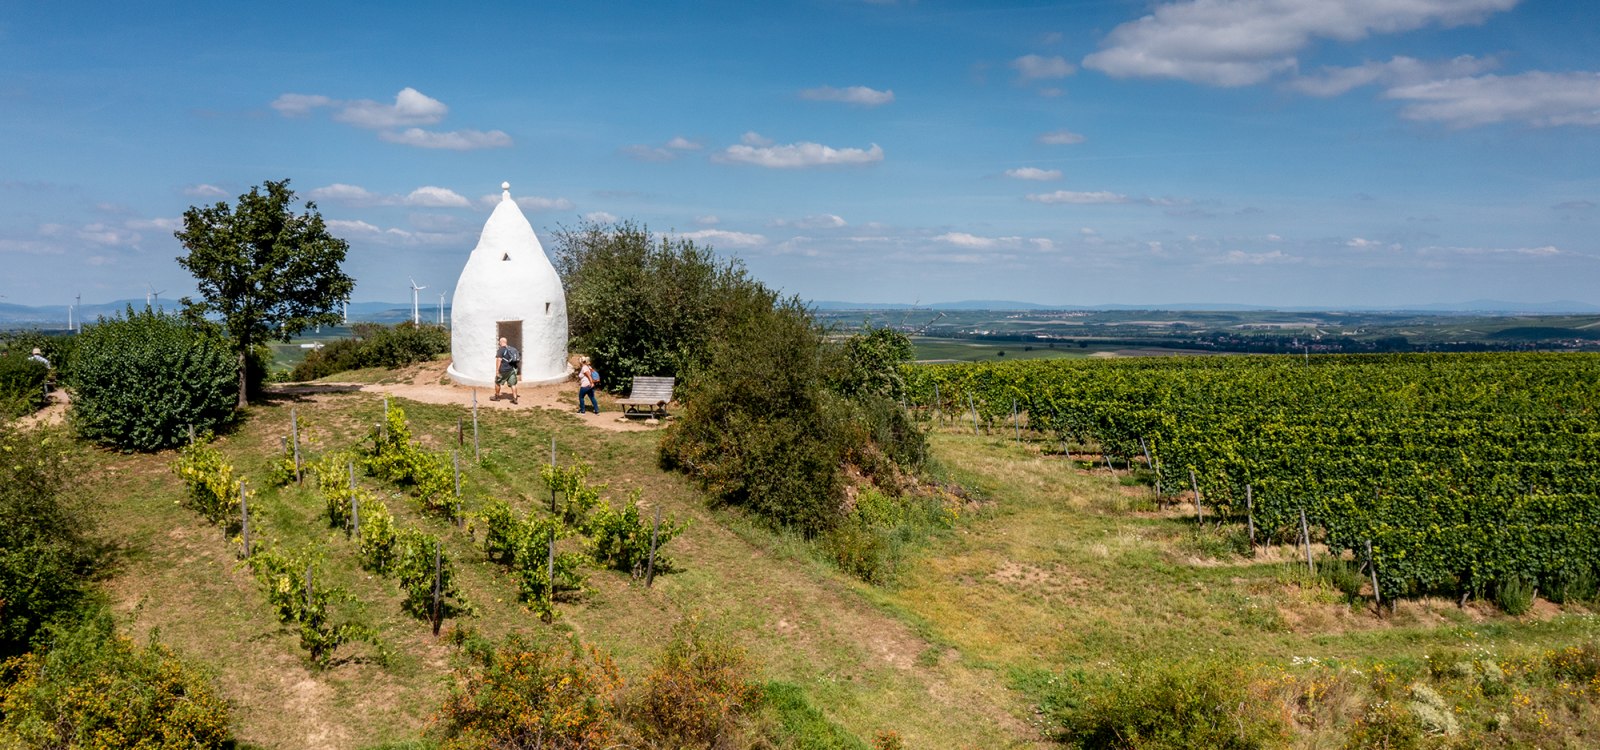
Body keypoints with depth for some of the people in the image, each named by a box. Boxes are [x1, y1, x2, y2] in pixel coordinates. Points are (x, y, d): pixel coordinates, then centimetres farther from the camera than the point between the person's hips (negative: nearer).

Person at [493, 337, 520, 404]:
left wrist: (497, 370, -16)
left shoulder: (500, 350, -10)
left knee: (497, 382, 14)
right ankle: (515, 398, -4)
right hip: (512, 369, 6)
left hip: (503, 370, -5)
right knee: (513, 384, 4)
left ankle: (497, 397, 25)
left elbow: (499, 360, -17)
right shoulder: (512, 348, 10)